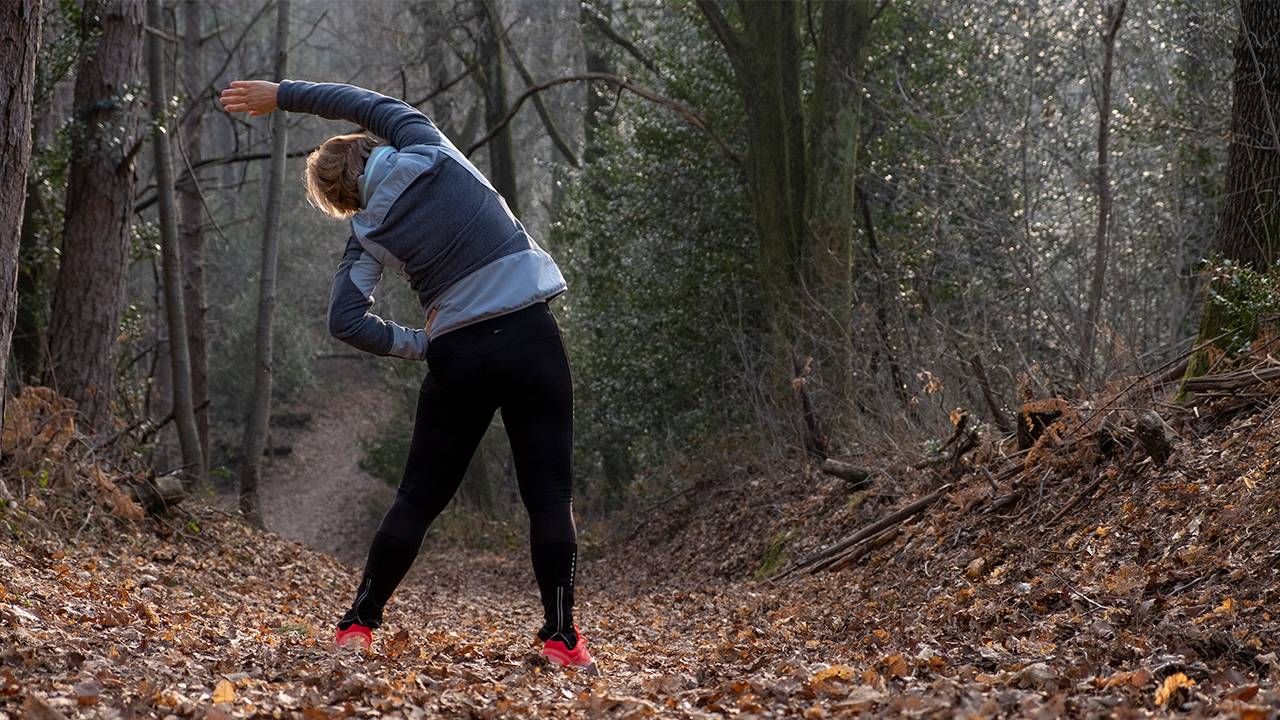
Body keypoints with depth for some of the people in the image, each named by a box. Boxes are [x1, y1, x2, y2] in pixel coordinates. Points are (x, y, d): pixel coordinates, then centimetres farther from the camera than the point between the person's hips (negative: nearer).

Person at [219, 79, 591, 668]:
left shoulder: (369, 234, 5)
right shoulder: (429, 150, 2)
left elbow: (346, 322, 0)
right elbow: (367, 102, 15)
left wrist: (423, 345, 9)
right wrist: (282, 95, 21)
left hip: (458, 355, 1)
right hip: (531, 336, -1)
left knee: (419, 497, 13)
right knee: (549, 495, 1)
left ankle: (359, 622, 16)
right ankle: (561, 637, -1)